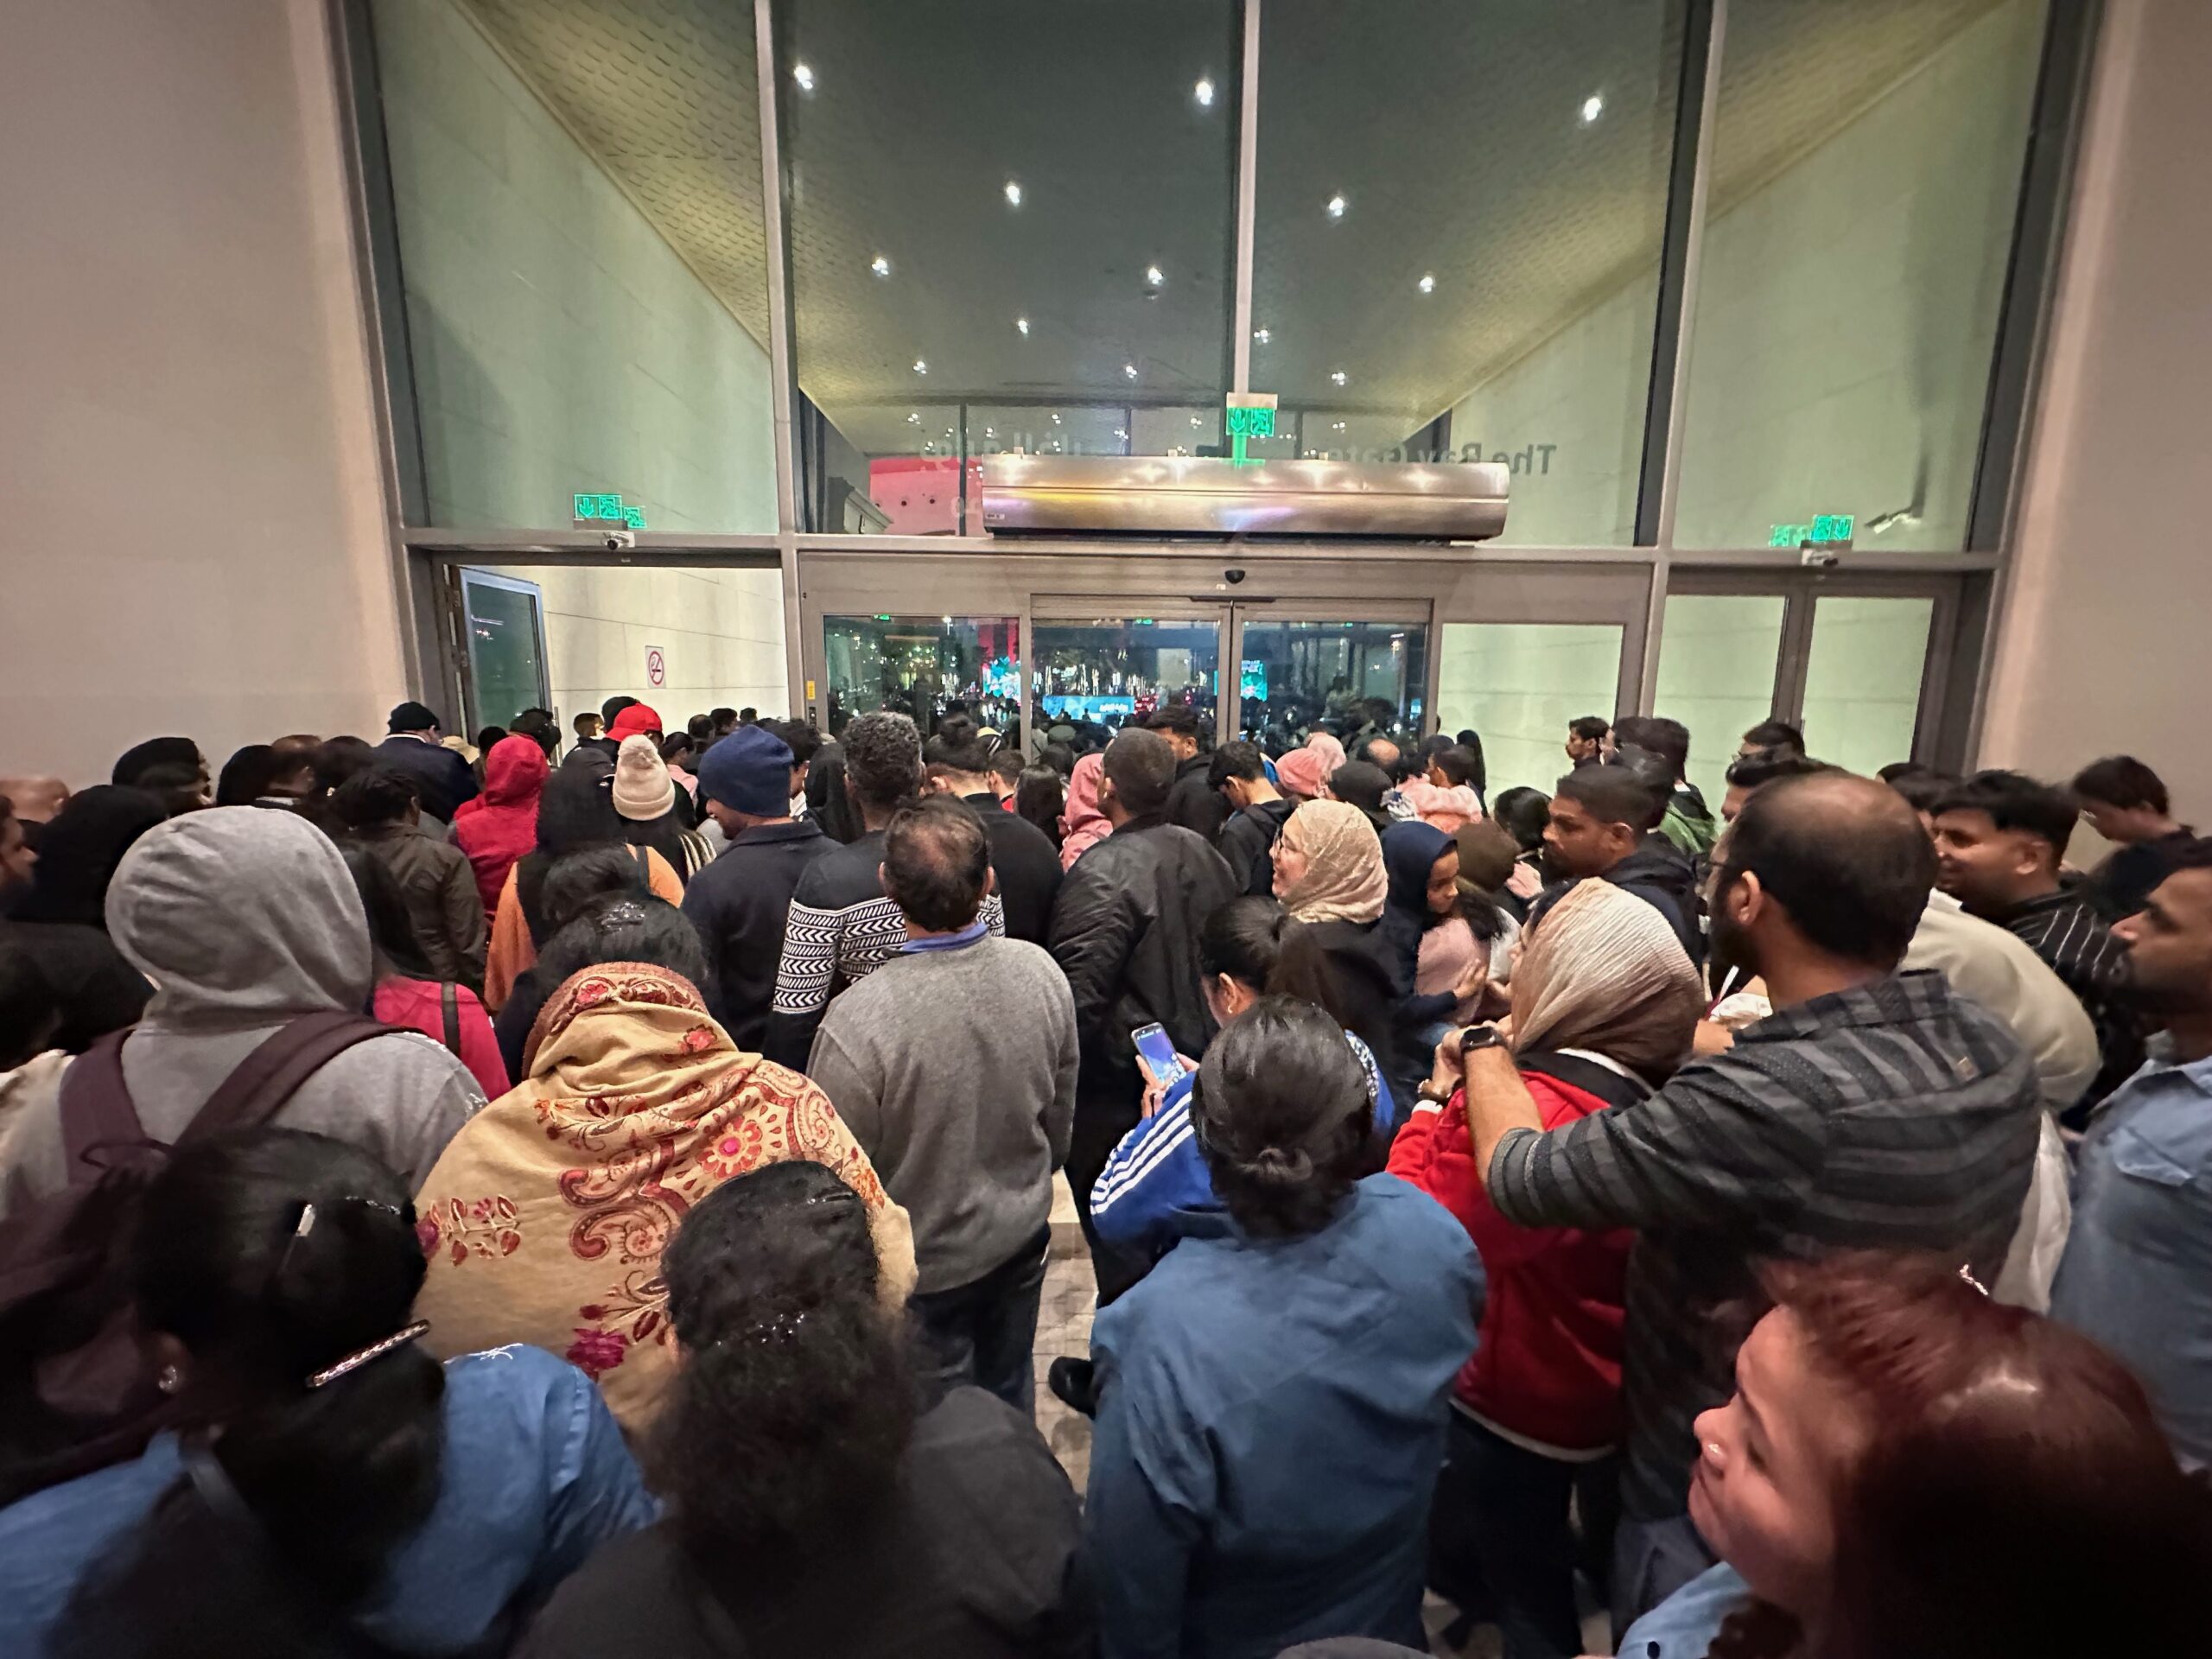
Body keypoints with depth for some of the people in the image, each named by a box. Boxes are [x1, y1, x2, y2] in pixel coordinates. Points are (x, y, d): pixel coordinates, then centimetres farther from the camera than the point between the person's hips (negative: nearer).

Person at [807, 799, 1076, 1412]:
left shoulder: (857, 1021, -34)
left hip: (926, 1261, -4)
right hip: (1023, 1236, 4)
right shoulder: (1041, 970, -19)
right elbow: (1061, 1116, -3)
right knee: (1010, 1399, 29)